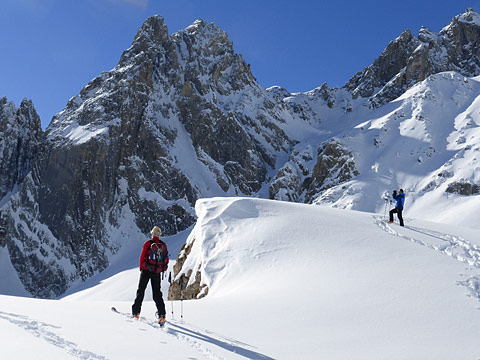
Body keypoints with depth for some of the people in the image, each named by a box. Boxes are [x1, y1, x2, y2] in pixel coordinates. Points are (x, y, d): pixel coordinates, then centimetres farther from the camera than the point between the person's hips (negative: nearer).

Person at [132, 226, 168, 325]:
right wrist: (162, 268, 24)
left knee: (141, 291, 9)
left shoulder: (147, 243, -9)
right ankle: (161, 314, -3)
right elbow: (166, 260, 6)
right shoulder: (163, 245, 0)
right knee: (157, 293, 8)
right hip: (157, 272, 2)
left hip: (146, 271, -2)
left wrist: (141, 268, 8)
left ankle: (136, 312, 10)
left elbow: (142, 257, -6)